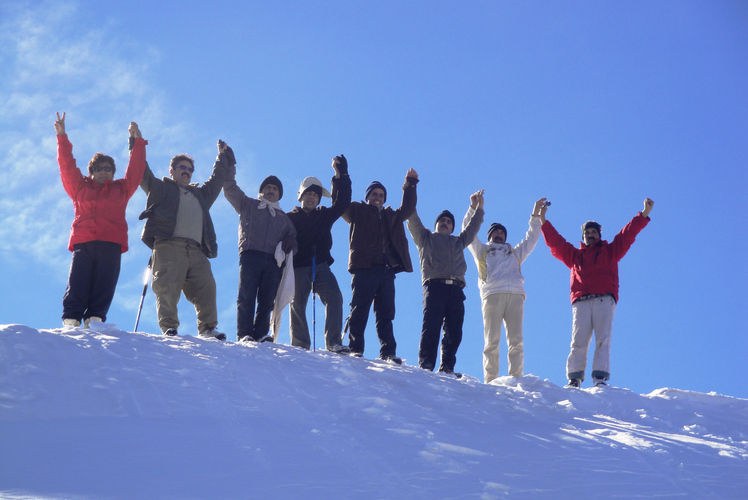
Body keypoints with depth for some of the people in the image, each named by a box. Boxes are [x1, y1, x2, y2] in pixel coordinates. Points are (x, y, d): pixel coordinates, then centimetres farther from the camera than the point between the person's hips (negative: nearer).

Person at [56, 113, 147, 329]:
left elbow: (136, 169, 24)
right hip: (83, 243, -1)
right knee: (77, 284, -14)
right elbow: (67, 166, 21)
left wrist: (138, 141, 20)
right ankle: (70, 322, -23)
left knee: (104, 285, -12)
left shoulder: (121, 189, 27)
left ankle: (95, 321, -20)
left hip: (111, 244, 1)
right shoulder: (80, 187, 26)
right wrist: (62, 137, 16)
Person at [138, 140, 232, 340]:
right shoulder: (161, 188, 24)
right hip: (169, 245, -4)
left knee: (206, 287, -11)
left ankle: (208, 329, -12)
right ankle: (168, 327, -21)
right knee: (167, 286, -17)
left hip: (197, 250, 4)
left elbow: (217, 179, 47)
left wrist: (224, 156, 52)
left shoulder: (201, 194, 37)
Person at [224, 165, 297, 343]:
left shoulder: (283, 218, 31)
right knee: (246, 297, -13)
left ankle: (261, 334, -11)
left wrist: (289, 244, 5)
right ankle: (244, 334, -18)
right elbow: (230, 189, 15)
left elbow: (292, 236, 29)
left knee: (267, 301, -8)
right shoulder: (248, 205, 23)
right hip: (250, 256, -3)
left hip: (273, 261, 3)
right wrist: (229, 167, 6)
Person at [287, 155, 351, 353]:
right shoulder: (290, 218, 11)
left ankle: (334, 342, -18)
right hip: (298, 268, -2)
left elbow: (341, 202, 13)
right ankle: (300, 344, -3)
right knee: (297, 303, -7)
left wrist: (341, 175, 8)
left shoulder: (324, 215, 19)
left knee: (334, 298, -15)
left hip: (321, 266, 2)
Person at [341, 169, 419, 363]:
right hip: (364, 268, -4)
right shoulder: (357, 211, 16)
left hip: (387, 269, 4)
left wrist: (410, 185, 31)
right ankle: (355, 349, -9)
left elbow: (408, 209, 37)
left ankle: (388, 352, -4)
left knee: (386, 314, 0)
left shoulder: (391, 216, 28)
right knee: (359, 310, -9)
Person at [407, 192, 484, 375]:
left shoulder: (458, 241, 36)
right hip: (434, 285, -4)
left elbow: (473, 226, 41)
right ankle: (425, 365, -23)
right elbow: (413, 221, 17)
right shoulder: (426, 238, 26)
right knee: (431, 327, -17)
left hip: (456, 289, 4)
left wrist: (478, 208, 39)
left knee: (454, 331, -7)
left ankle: (447, 367, -9)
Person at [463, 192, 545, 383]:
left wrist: (536, 216, 27)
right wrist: (475, 208, 8)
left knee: (516, 341, -10)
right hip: (492, 295, -2)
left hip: (515, 295, 2)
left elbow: (531, 239, 36)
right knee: (492, 340, -12)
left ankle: (517, 379, -16)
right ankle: (490, 380, -17)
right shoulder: (482, 250, 28)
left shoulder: (515, 252, 36)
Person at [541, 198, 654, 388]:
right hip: (581, 301, 1)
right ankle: (574, 378, -14)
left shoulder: (610, 251, 26)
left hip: (604, 300, -1)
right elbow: (555, 241, 26)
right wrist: (543, 221, 21)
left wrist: (644, 214, 16)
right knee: (579, 340, -12)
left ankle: (600, 378, -20)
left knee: (603, 339, -13)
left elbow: (628, 234, 22)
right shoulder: (574, 254, 30)